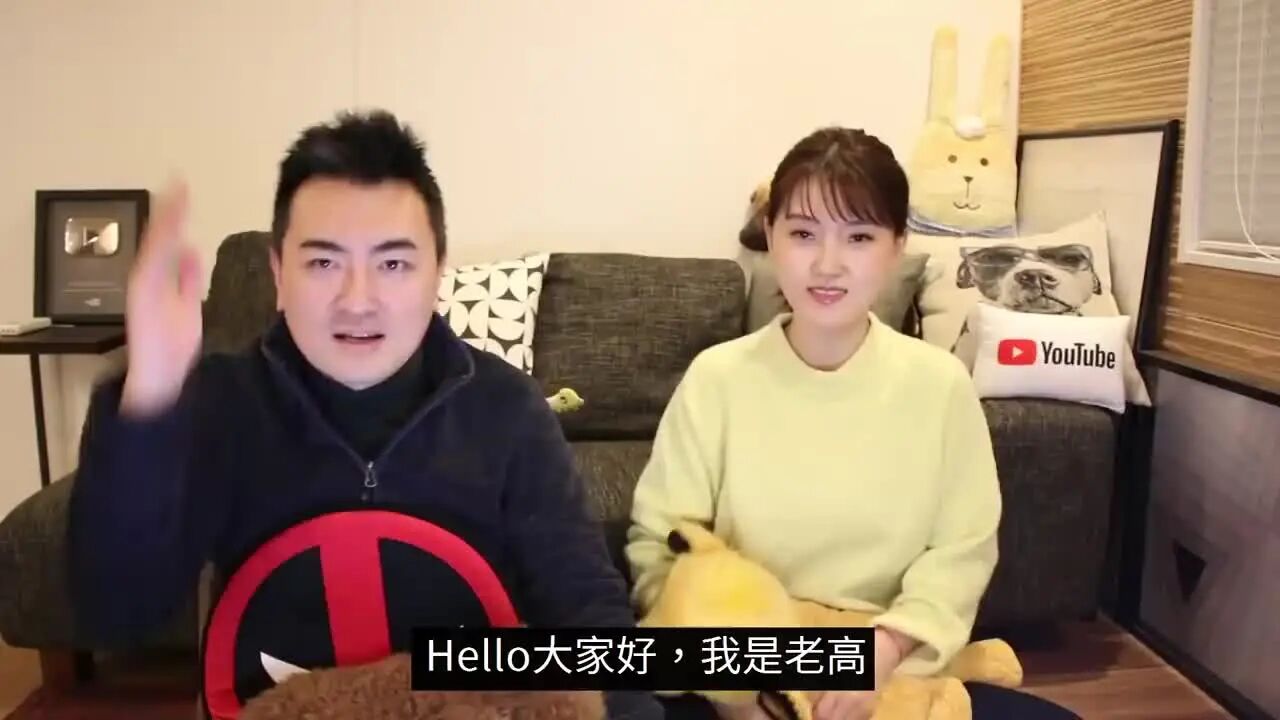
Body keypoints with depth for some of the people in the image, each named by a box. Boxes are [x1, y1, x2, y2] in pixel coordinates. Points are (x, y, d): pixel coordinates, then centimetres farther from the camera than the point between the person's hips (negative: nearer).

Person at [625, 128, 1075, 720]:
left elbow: (961, 552, 0)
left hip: (894, 670, 2)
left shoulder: (941, 384, -3)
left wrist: (885, 644, -17)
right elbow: (656, 542, -4)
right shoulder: (716, 377, -6)